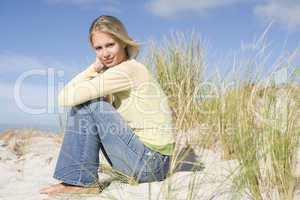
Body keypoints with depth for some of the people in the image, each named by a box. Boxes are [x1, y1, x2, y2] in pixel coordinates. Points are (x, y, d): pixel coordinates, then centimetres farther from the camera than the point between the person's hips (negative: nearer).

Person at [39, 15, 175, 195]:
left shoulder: (127, 70, -17)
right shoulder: (126, 70, 13)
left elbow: (66, 98, -20)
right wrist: (95, 68, 0)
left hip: (152, 161, -9)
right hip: (149, 160, 9)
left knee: (86, 105, -12)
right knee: (82, 101, 11)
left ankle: (81, 181, -3)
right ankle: (81, 178, 15)